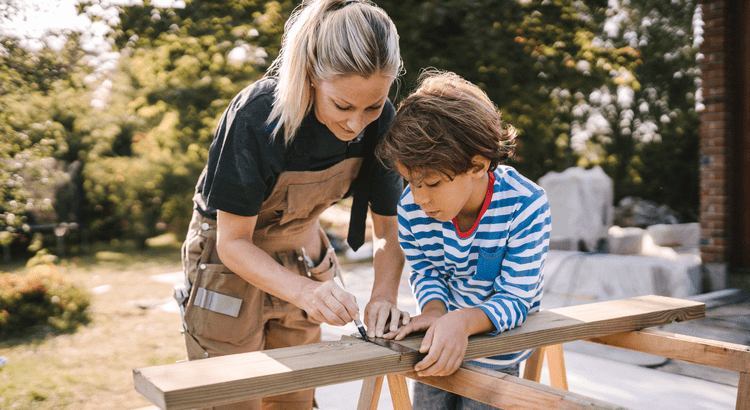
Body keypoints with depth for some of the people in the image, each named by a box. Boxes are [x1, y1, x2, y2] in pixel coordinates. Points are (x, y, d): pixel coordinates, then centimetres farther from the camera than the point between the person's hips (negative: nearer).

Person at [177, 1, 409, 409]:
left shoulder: (380, 121, -18)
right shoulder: (257, 116, -32)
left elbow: (388, 231, -9)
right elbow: (233, 242, -25)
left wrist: (384, 294, -29)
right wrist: (305, 292, -40)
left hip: (302, 257, 5)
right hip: (231, 259, -4)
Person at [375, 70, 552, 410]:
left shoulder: (525, 206, -30)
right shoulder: (411, 208, -19)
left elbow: (515, 298, -25)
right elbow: (424, 271, -2)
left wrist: (463, 321, -45)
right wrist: (434, 309, -25)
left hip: (496, 351, -3)